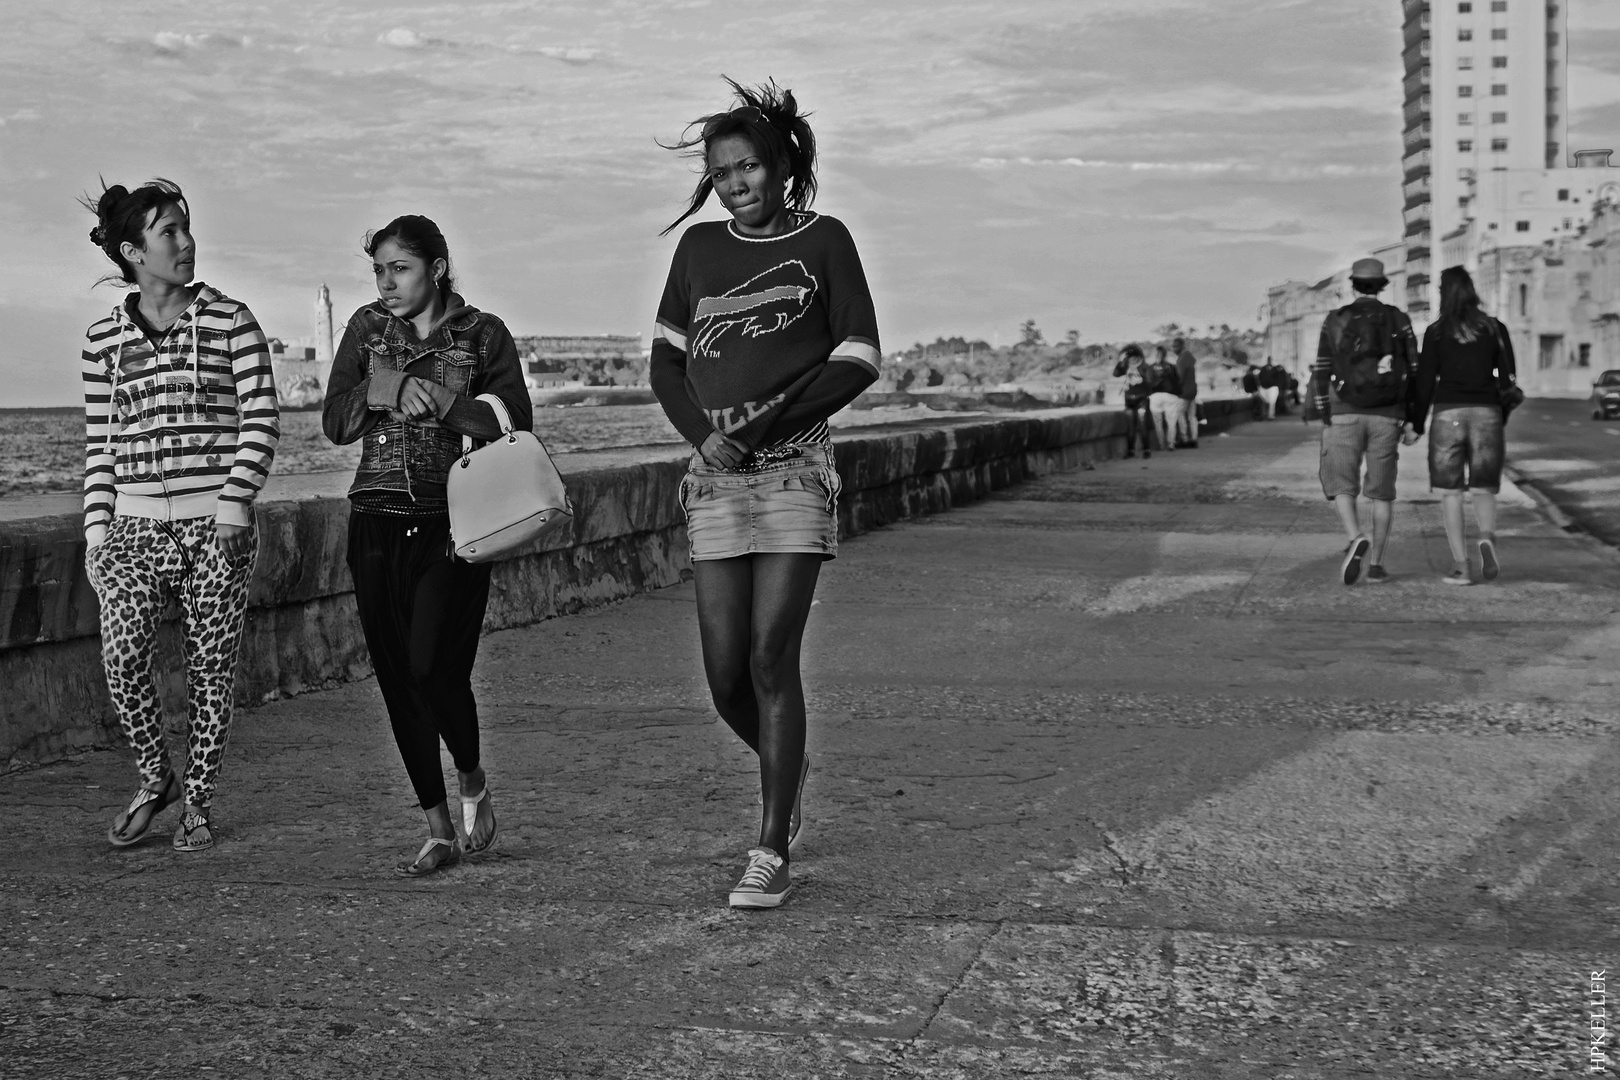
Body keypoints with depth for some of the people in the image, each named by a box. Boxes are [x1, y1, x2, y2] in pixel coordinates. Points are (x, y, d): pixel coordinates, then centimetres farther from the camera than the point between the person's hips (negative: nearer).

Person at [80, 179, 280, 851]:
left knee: (212, 664, 0)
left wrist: (235, 507, -12)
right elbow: (99, 443, 12)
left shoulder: (229, 321, 1)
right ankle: (154, 780, 12)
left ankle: (198, 799, 17)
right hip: (134, 524, 2)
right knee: (123, 655, -11)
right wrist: (96, 531, 5)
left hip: (215, 523, -1)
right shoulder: (103, 340, 8)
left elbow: (261, 419, -2)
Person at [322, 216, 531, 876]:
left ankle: (472, 782, 15)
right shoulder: (368, 328, 12)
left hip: (454, 525, -4)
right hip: (379, 524, 4)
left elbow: (515, 423, -8)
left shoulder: (483, 335, 3)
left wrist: (436, 399, -14)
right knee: (397, 678, 1)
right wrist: (384, 387, -10)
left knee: (434, 667, -16)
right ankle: (440, 833, 12)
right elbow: (335, 424, 5)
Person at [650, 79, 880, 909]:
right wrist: (703, 435, -5)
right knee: (725, 675, 0)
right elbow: (666, 360, 14)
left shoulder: (823, 240, 4)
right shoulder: (699, 248, 13)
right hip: (714, 478, 3)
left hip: (794, 469, -3)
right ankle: (787, 767, 32)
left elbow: (857, 361, -2)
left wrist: (757, 429, -9)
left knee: (771, 661, -10)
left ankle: (773, 853, -1)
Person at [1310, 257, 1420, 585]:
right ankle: (1376, 564, 7)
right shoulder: (1399, 321, 3)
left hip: (1345, 415, -1)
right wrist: (1412, 422, 4)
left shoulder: (1335, 321, 1)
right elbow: (1413, 373, 0)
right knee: (1382, 491, 12)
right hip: (1386, 418, 1)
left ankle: (1357, 541, -21)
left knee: (1341, 487, 6)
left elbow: (1322, 374, -1)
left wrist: (1325, 422, 5)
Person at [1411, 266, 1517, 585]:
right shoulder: (1495, 328, 5)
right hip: (1486, 414, 2)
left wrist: (1417, 423, 6)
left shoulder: (1436, 332, -1)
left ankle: (1460, 565, -3)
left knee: (1450, 493, 5)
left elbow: (1425, 381, -3)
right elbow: (1508, 377, 5)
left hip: (1448, 413, -2)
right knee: (1483, 491, 10)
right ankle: (1487, 537, -21)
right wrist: (1501, 418, 17)